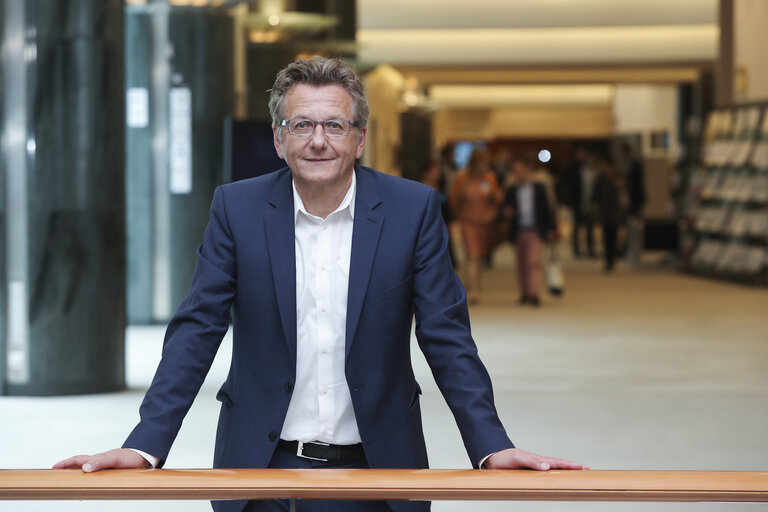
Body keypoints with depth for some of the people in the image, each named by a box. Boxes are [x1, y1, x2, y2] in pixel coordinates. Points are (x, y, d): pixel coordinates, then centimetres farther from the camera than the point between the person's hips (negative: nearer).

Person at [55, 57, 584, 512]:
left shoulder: (413, 208, -3)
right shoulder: (237, 207, -2)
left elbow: (447, 338, -3)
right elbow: (197, 331, -3)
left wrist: (494, 447, -13)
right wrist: (144, 446, -13)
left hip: (375, 465, 0)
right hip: (262, 464, 0)